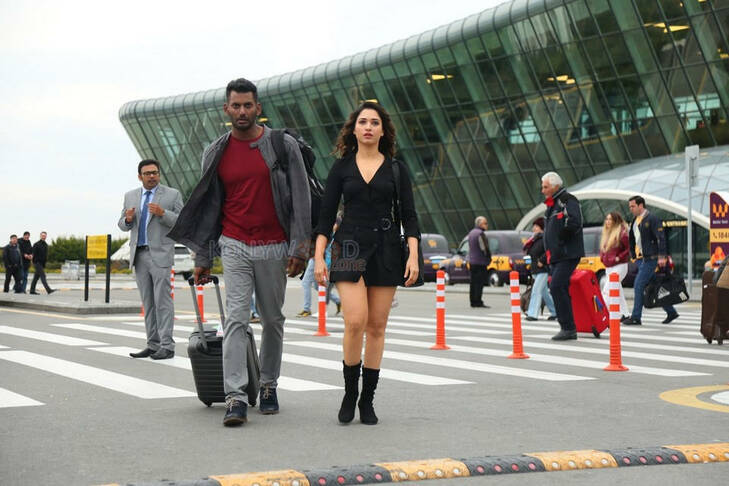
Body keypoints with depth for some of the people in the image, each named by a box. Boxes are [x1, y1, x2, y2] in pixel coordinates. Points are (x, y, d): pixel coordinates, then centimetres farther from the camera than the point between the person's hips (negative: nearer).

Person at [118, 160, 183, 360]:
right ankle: (153, 345, 10)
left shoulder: (172, 195, 1)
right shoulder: (130, 196, 14)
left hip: (160, 254, -5)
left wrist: (163, 213, -19)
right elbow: (122, 225, 16)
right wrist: (128, 219, -7)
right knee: (148, 303, 7)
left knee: (163, 301, -9)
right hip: (139, 255, 5)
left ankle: (167, 346, -9)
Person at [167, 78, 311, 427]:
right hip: (234, 246, 0)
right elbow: (208, 206, 11)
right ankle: (235, 398, -16)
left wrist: (300, 248, -9)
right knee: (236, 319, -11)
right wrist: (202, 257, 9)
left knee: (272, 320, 10)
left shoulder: (284, 146, -1)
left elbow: (301, 199, -2)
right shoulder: (216, 153, 5)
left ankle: (268, 386, 25)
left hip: (273, 248, 0)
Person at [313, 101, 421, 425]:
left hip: (386, 250, 1)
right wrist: (318, 256, -3)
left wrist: (413, 255, -7)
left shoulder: (396, 169, 8)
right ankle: (349, 393, 2)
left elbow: (409, 216, 5)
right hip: (350, 249, -1)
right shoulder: (341, 167, 7)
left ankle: (367, 399, 11)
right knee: (355, 322, -15)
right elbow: (326, 215, 5)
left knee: (377, 326, 2)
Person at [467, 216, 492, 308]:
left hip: (472, 262, 9)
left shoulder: (471, 233, 16)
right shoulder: (480, 233, -15)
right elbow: (484, 248, -18)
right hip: (480, 262, -9)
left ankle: (473, 302, 14)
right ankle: (478, 302, -9)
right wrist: (488, 258, -6)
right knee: (480, 283, -7)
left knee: (473, 282, 11)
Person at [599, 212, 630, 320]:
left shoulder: (621, 233, -11)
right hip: (608, 268, 8)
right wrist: (602, 257, 9)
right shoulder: (606, 234, 14)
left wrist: (619, 257, -15)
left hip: (619, 266, -8)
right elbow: (603, 249, 26)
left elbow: (629, 248, -14)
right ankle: (624, 314, 18)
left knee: (607, 290, -16)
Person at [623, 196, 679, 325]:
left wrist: (662, 256, -22)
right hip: (640, 258, 9)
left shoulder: (652, 219, -11)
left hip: (650, 258, -9)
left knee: (638, 285, -11)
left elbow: (661, 238, -16)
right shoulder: (635, 220, 16)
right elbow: (632, 239, 22)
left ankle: (635, 317, -9)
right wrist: (633, 255, 15)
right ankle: (671, 312, 21)